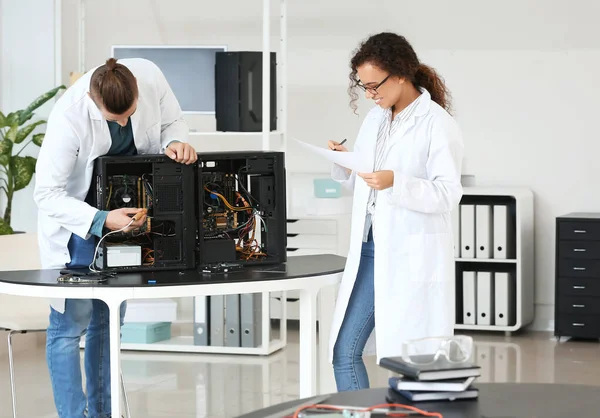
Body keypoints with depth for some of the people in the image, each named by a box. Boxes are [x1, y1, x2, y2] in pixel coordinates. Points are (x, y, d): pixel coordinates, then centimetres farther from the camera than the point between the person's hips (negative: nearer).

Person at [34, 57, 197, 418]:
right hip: (76, 215, -5)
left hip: (126, 211, 5)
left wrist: (175, 143, -24)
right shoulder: (69, 118, -33)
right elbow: (47, 194, -27)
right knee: (71, 322, -5)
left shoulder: (150, 76, -21)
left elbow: (172, 121, -1)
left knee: (109, 321, 11)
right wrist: (102, 221, -38)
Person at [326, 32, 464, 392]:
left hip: (412, 256, -7)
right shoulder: (376, 119, 12)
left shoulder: (437, 123, -9)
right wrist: (346, 165, 1)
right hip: (370, 248, 7)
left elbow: (449, 194, -15)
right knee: (344, 351, 7)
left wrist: (396, 183, -28)